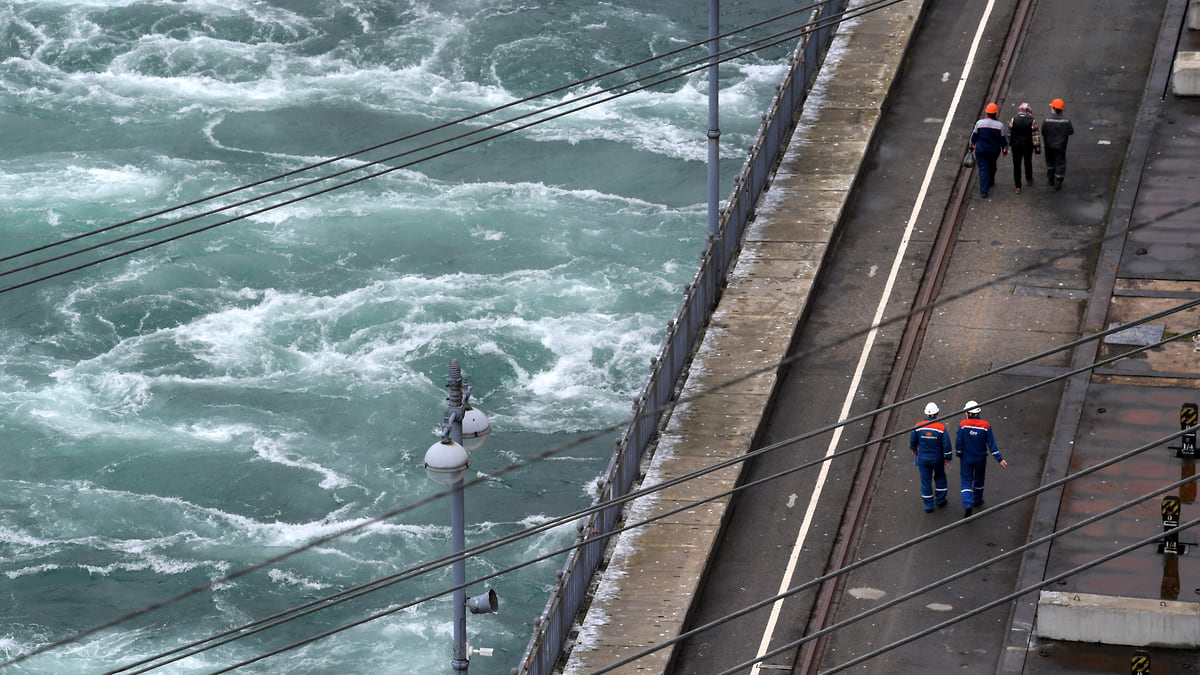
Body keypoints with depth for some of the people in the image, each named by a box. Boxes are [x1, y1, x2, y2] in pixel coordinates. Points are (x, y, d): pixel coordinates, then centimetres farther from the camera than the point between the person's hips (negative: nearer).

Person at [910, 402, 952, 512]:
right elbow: (946, 445, -15)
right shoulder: (941, 428, -18)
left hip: (923, 458, 1)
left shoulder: (918, 427, -14)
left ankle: (928, 505, 17)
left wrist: (914, 449, 23)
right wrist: (948, 458, -1)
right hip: (937, 458, 0)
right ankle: (940, 500, 32)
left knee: (926, 481, 10)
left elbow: (913, 441, 1)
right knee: (940, 478, 25)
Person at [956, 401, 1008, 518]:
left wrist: (958, 453, 7)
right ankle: (977, 501, 41)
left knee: (966, 481, 5)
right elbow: (991, 444, -13)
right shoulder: (985, 426, -14)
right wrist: (1000, 459, -10)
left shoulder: (963, 424, -17)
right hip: (980, 459, 1)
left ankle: (967, 504, -14)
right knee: (979, 480, 24)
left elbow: (959, 442, -11)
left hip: (966, 458, -1)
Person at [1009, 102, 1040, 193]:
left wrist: (1009, 143, 17)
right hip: (1028, 146, 0)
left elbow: (1009, 134, 0)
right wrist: (1037, 148, -3)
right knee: (1028, 162, 24)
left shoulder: (1013, 121, -11)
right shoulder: (1032, 122, -15)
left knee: (1016, 165, 8)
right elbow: (1035, 136, -11)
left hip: (1016, 145, 0)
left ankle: (1018, 187, 7)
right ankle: (1028, 180, 44)